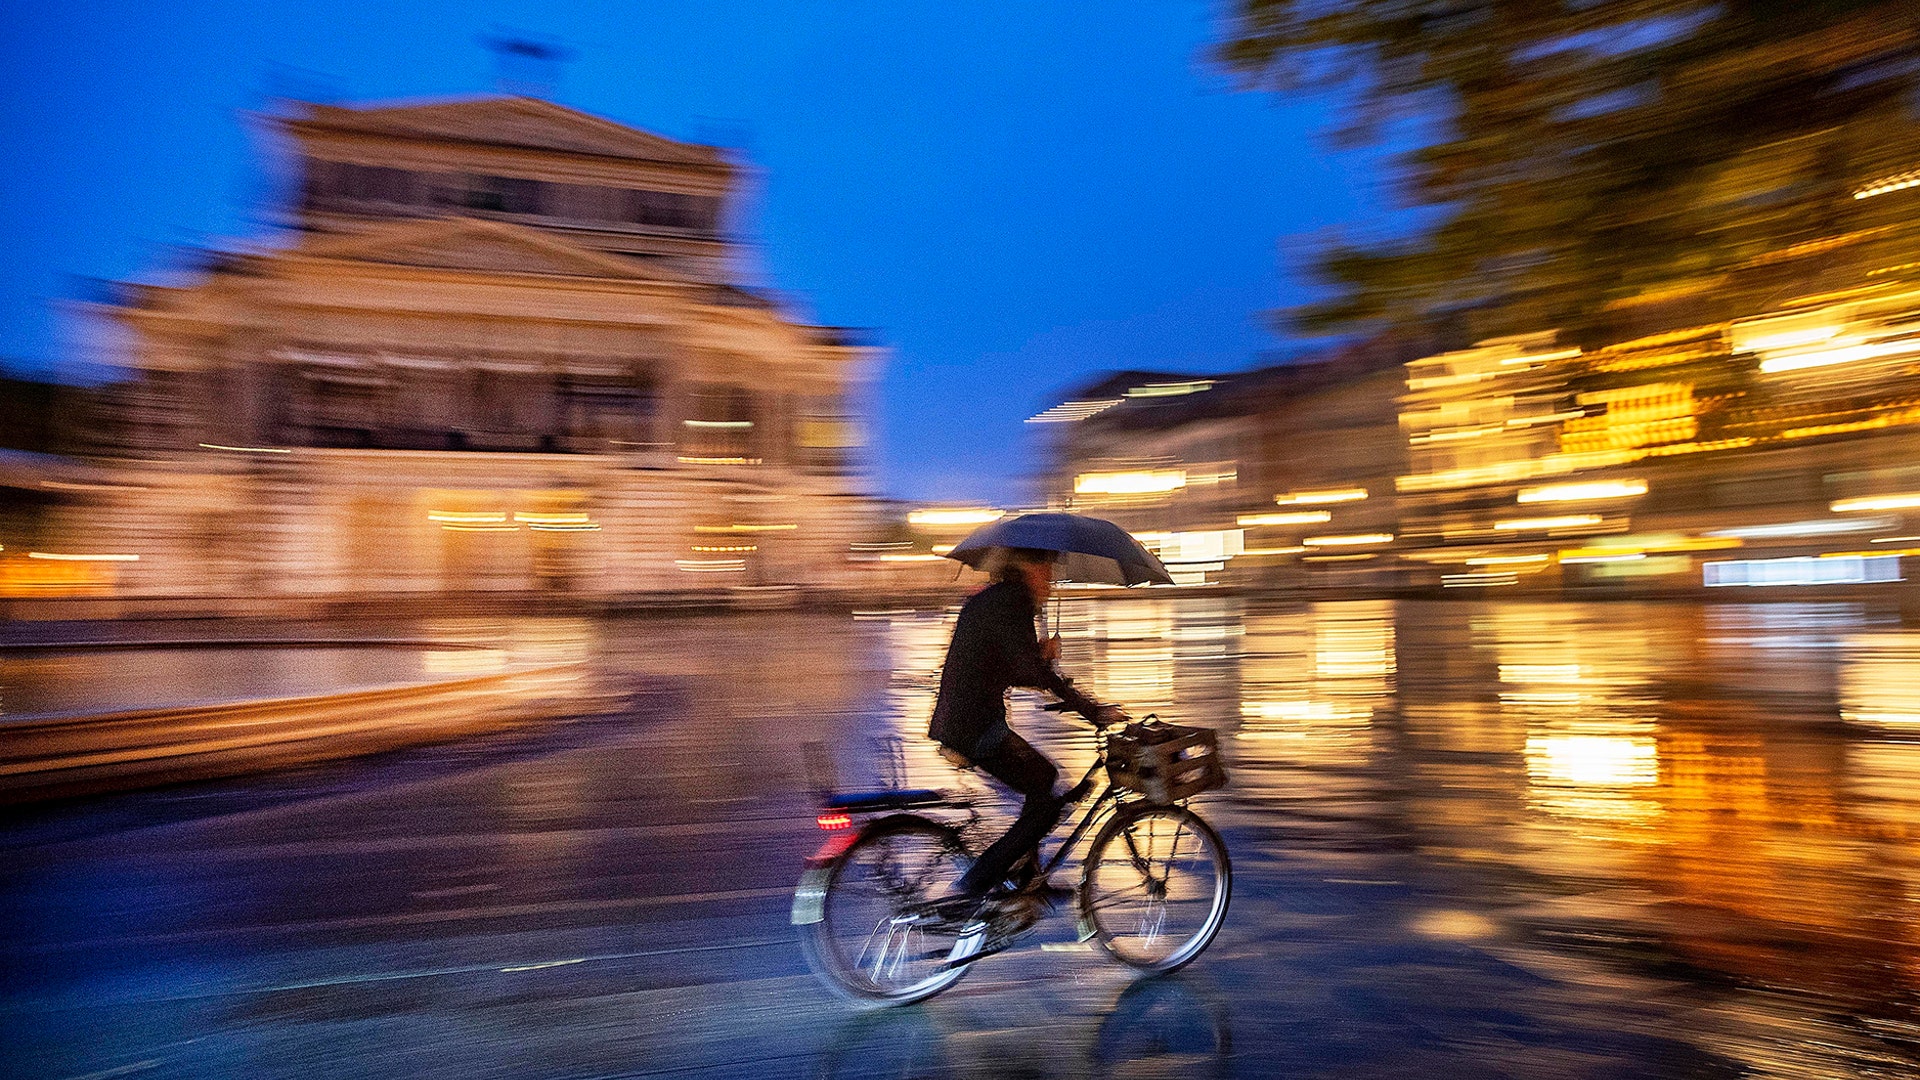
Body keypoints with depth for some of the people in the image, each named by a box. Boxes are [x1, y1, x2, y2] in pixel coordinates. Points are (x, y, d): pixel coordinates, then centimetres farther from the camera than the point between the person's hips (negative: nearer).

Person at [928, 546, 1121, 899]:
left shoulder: (987, 599, 18)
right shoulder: (1010, 600, -13)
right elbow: (1033, 671, -24)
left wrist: (1043, 655, 3)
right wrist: (1093, 711, -22)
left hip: (955, 722, 10)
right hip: (974, 728, -10)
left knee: (1044, 775, 21)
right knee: (1048, 804, -5)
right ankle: (970, 888, -7)